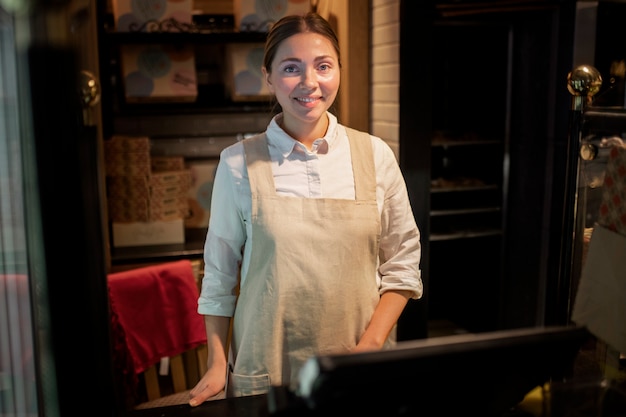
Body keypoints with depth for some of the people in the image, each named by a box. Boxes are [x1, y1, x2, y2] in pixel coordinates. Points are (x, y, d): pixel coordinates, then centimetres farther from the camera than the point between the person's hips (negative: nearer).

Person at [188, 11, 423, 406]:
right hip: (265, 370, -1)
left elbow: (402, 266, 1)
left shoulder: (375, 155, -3)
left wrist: (371, 344, -9)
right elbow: (219, 273, 1)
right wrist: (217, 365, -1)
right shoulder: (239, 162, -5)